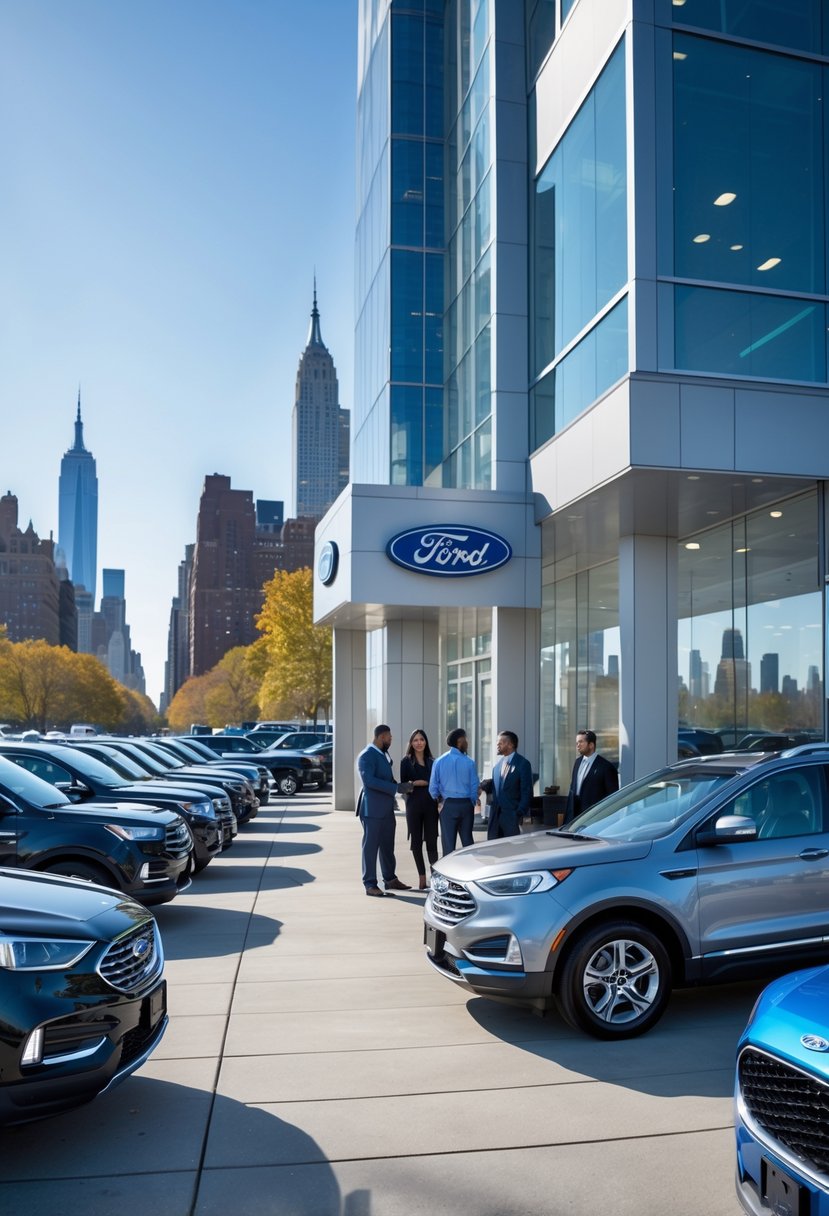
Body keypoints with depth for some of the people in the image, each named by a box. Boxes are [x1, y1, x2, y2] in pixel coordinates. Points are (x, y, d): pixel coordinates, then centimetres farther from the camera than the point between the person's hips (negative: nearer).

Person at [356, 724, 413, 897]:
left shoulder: (384, 754, 16)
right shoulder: (367, 755, -13)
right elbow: (369, 780, -24)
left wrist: (401, 787, 7)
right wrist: (396, 788, -25)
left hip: (387, 808, 9)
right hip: (372, 809, -9)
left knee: (387, 845, 15)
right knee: (371, 846, -2)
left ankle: (390, 879, 25)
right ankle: (370, 885, 2)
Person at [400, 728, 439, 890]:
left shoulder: (432, 762, 11)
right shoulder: (406, 761, 4)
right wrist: (414, 783, -15)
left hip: (430, 804, 1)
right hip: (414, 804, -1)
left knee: (431, 841, -4)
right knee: (416, 841, 3)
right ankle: (422, 876, 9)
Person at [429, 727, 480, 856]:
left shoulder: (439, 761, -4)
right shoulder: (469, 762, -6)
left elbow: (433, 787, -3)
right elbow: (474, 786, -3)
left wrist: (438, 799, 17)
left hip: (448, 805, 0)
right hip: (466, 805, 0)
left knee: (448, 843, 3)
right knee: (467, 840, 11)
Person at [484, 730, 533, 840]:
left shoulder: (522, 763, -6)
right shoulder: (499, 763, 14)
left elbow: (527, 792, -9)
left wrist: (519, 814, -14)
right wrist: (487, 785, -2)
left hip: (512, 815, -6)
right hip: (496, 814, 6)